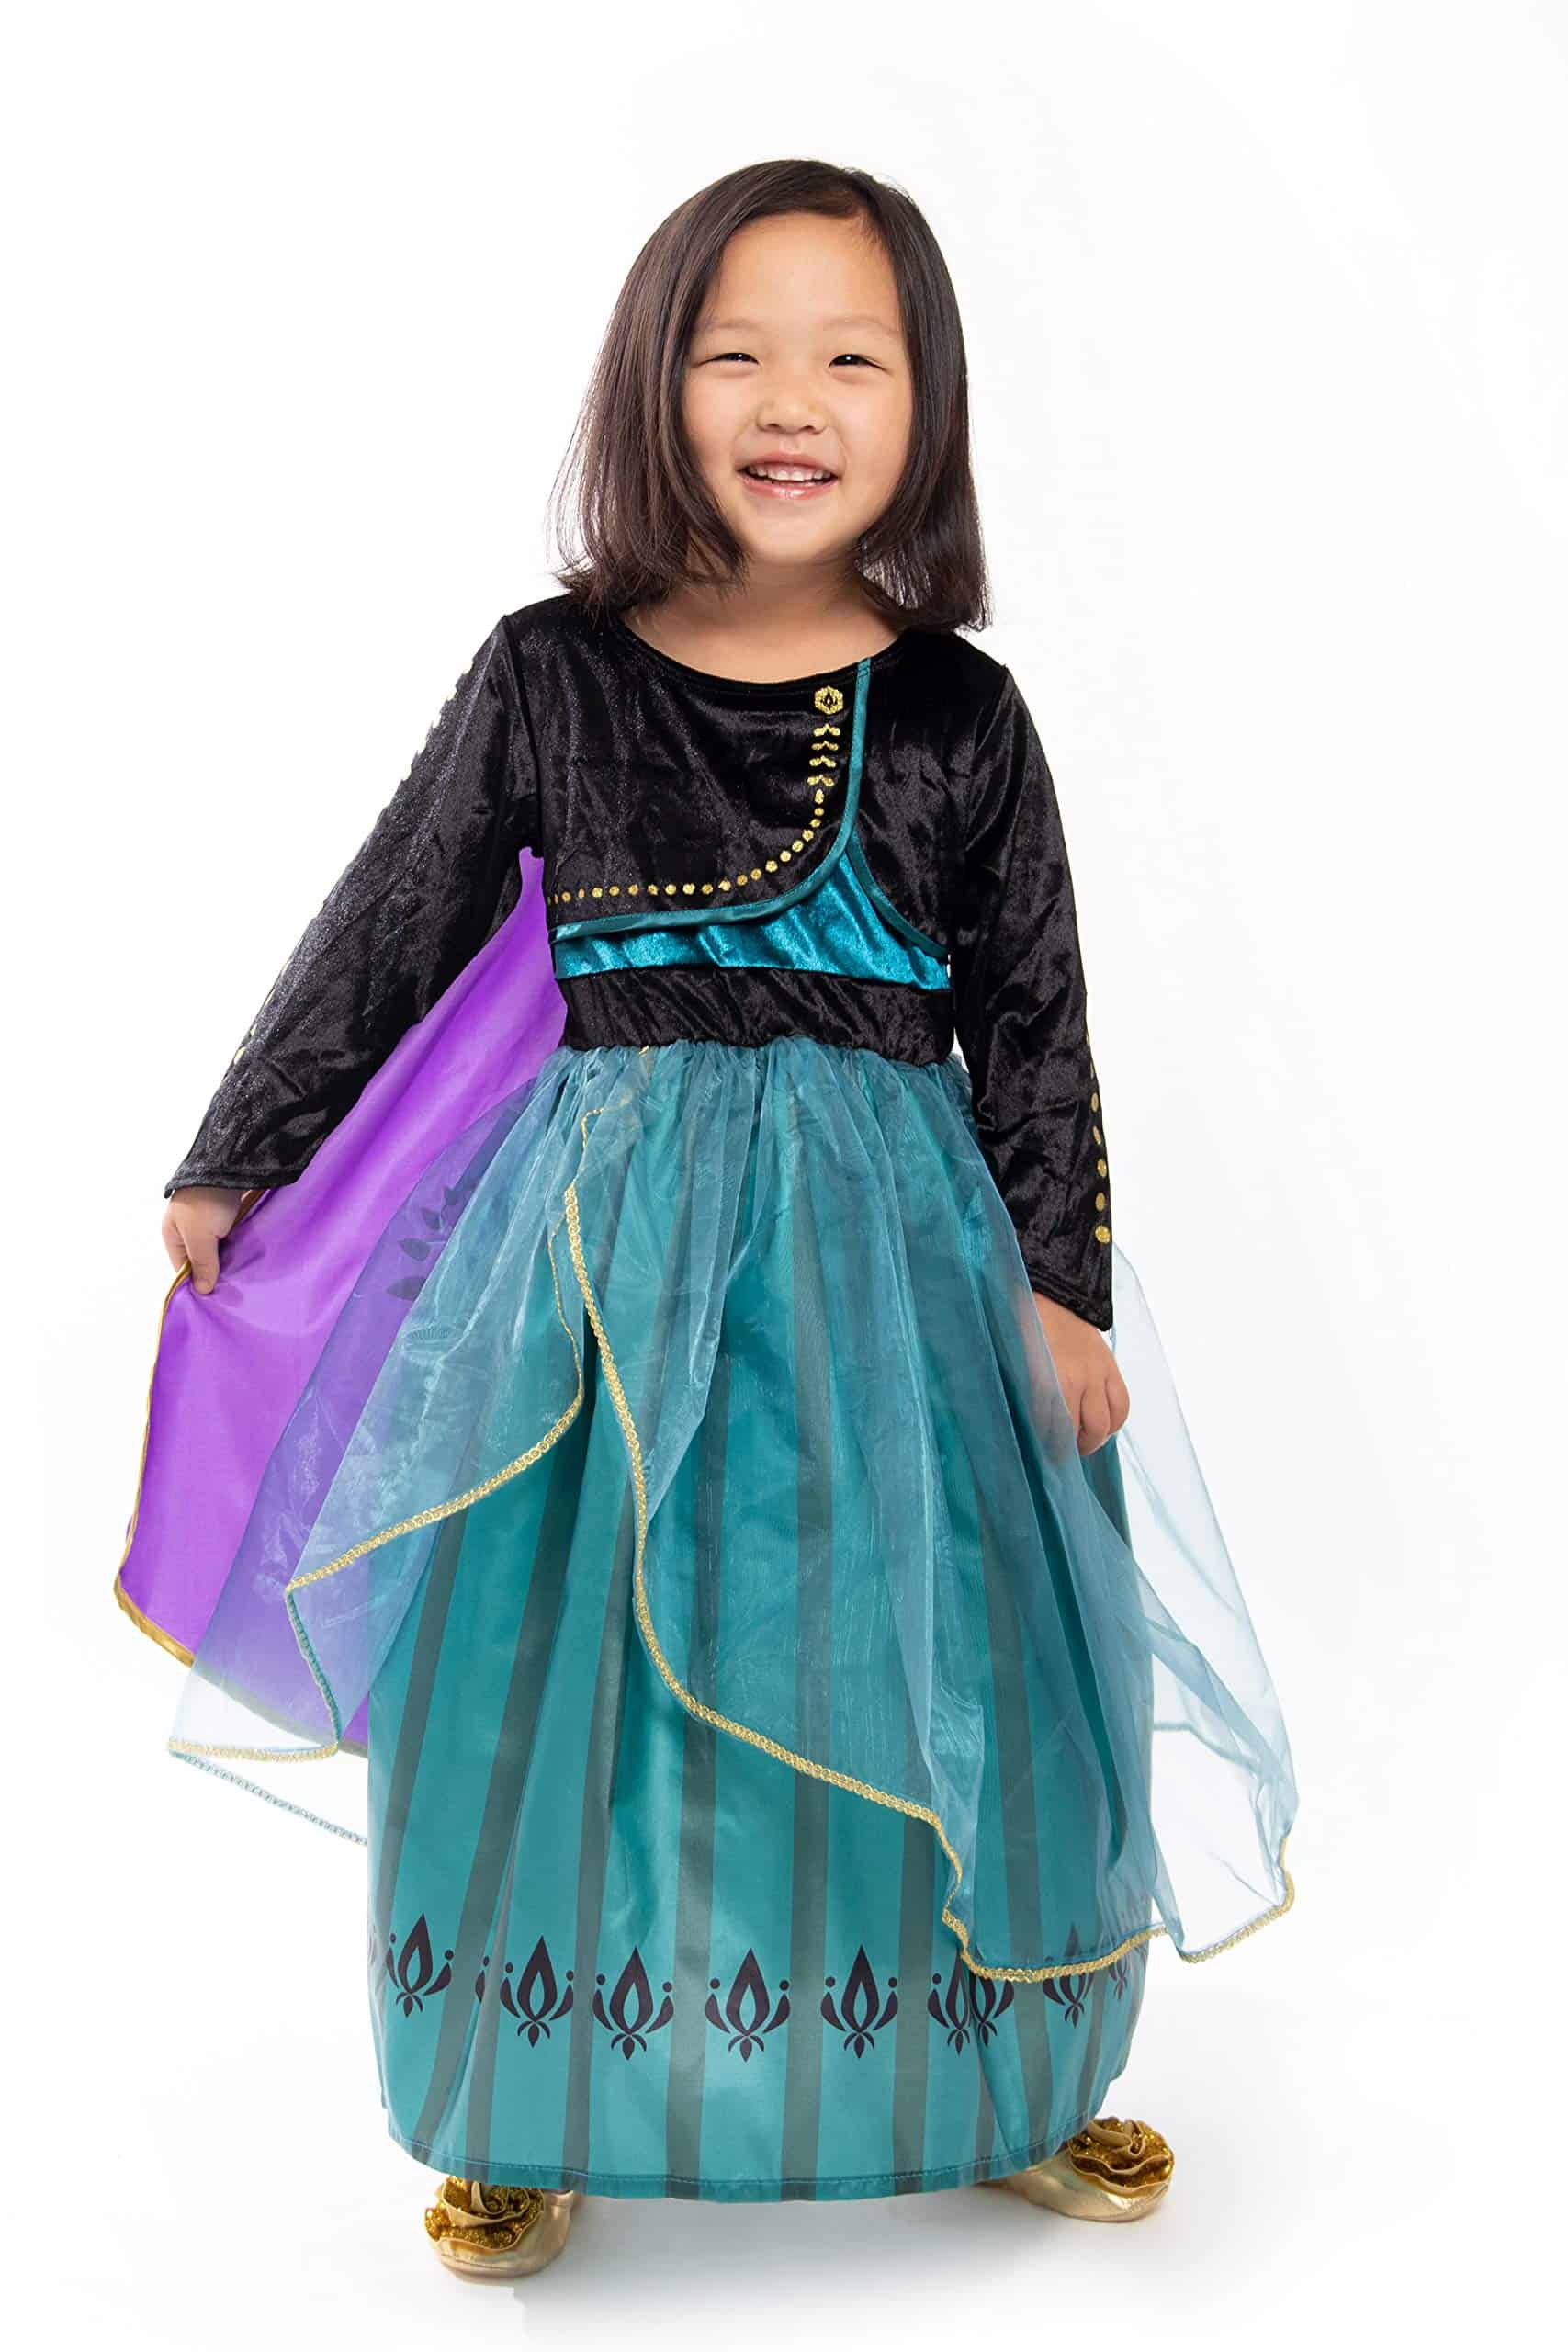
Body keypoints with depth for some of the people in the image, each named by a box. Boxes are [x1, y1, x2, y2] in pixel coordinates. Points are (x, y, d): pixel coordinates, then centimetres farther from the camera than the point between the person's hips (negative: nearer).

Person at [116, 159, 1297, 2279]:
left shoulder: (958, 713, 0)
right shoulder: (547, 678, -1)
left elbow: (1034, 1019, 4)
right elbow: (384, 933, 6)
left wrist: (1064, 1288, 1)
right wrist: (236, 1161, 12)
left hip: (889, 1240, 1)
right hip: (610, 1239, 0)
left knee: (926, 1671, 7)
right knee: (574, 1670, 5)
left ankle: (1006, 2091, 31)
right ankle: (546, 2112, 27)